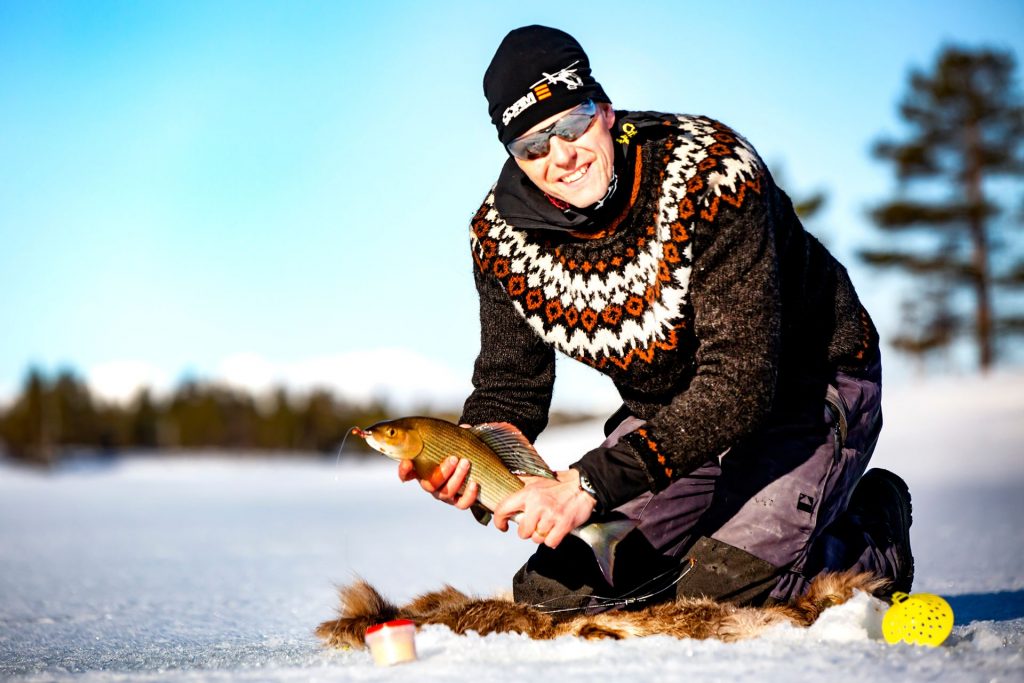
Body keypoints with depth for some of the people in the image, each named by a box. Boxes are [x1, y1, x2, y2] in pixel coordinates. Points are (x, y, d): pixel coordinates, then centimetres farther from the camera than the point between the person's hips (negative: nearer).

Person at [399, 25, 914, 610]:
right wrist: (466, 466, -27)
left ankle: (873, 535, 8)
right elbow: (510, 389, -3)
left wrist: (592, 484, -43)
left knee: (721, 592, -22)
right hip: (669, 410, 6)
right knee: (555, 592, -3)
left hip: (806, 385, -5)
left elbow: (740, 379, -36)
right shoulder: (500, 234, -15)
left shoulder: (712, 172, -32)